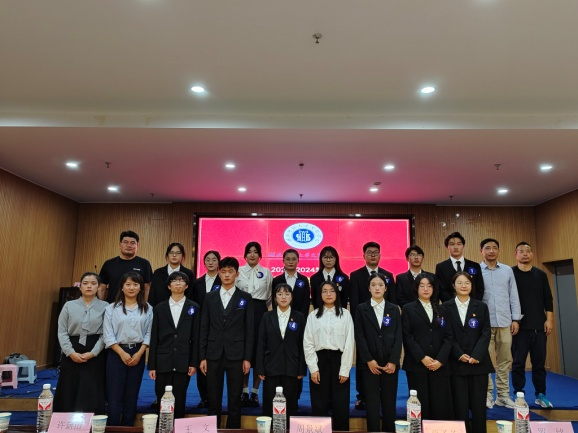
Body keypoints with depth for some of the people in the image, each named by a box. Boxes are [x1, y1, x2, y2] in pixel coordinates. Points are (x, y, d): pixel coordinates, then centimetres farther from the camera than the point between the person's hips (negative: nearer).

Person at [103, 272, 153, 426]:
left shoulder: (147, 309, 3)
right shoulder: (112, 308, 0)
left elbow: (148, 333, 0)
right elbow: (108, 335, -5)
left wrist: (139, 354, -10)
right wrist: (122, 353, -12)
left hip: (138, 354, 2)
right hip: (117, 354, -1)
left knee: (131, 395, 11)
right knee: (114, 396, 0)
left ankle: (128, 427, 22)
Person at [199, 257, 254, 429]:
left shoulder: (245, 298, 1)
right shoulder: (210, 297, 6)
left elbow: (249, 330, -1)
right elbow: (204, 328, 5)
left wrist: (247, 358, -5)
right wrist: (202, 357, 1)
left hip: (236, 355, -1)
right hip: (213, 355, 2)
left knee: (235, 399, 5)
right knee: (213, 399, 9)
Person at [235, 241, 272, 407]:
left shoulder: (266, 273, 6)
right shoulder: (238, 271, 4)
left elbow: (269, 296, 10)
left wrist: (259, 305, 5)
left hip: (260, 312, 1)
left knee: (259, 350, 1)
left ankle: (255, 392, 13)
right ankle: (244, 391, 12)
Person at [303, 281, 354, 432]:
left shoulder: (345, 314, 2)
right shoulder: (313, 315, 4)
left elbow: (349, 343, -1)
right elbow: (308, 343, 2)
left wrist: (345, 370, -6)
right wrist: (313, 368, -6)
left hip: (338, 360, 0)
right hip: (319, 360, 1)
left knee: (340, 405, 4)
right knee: (319, 404, 5)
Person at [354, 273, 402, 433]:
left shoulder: (394, 309, 8)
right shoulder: (361, 309, 3)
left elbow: (398, 336, 2)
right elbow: (359, 336, -3)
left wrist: (393, 361, -7)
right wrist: (369, 360, -10)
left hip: (390, 363, 2)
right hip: (369, 363, -1)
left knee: (389, 402, 7)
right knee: (372, 402, 2)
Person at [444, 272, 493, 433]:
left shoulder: (481, 307, 7)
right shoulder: (446, 307, 2)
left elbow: (486, 334, 0)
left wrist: (476, 355, -12)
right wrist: (459, 355, -12)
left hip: (479, 362, 1)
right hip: (456, 363, -1)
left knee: (479, 404, 5)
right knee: (460, 405, 3)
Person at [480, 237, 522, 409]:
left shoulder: (508, 270, 8)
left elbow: (513, 296, 9)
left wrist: (516, 319, 3)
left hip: (505, 322, 3)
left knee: (504, 360, 7)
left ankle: (503, 395, 18)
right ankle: (487, 394, 13)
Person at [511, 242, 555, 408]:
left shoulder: (541, 274, 8)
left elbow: (548, 299, 9)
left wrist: (549, 319, 1)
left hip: (539, 326, 3)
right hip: (519, 326, -3)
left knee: (539, 362, 9)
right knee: (518, 362, 3)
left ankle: (540, 395, 21)